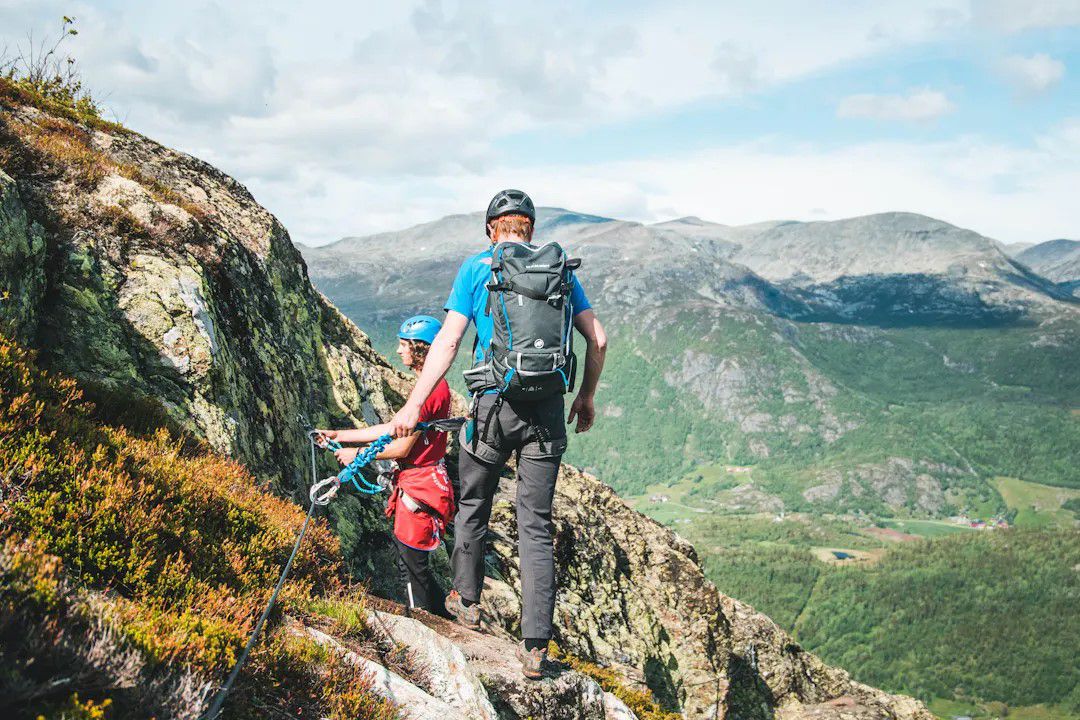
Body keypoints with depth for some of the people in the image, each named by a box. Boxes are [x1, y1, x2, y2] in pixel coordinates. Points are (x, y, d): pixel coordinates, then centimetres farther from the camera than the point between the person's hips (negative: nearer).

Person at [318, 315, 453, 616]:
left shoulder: (429, 388, -21)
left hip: (419, 487, -10)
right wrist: (340, 435, 14)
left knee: (412, 566, 0)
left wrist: (356, 454, -8)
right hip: (416, 481, 10)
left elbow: (402, 446, -20)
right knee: (413, 563, 19)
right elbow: (393, 429, 14)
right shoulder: (434, 384, 12)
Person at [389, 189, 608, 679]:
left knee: (472, 504, 22)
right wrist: (586, 397, 19)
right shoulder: (560, 266, 9)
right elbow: (597, 339, 7)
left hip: (495, 404, -2)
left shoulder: (476, 267, 1)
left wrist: (414, 405, -2)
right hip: (548, 410, 2)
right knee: (536, 525, 6)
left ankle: (466, 600, 38)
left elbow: (446, 343, -5)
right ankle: (535, 647, 4)